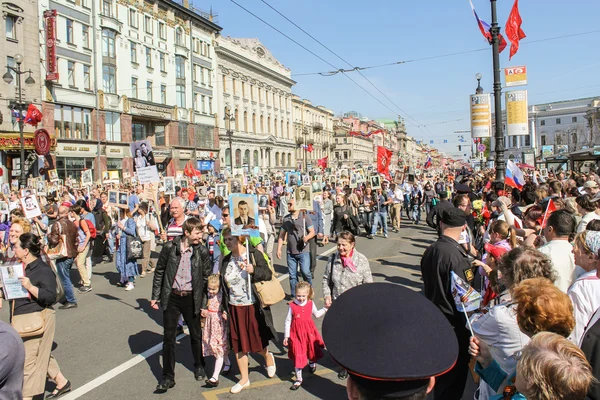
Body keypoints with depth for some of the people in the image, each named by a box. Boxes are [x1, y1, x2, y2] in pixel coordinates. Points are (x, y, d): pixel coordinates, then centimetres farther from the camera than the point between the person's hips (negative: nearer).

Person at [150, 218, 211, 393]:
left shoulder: (202, 251, -6)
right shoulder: (169, 247, -7)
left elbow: (207, 277, 1)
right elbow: (159, 272, 2)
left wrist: (205, 302, 1)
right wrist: (155, 296, 3)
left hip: (191, 298, 0)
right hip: (171, 297, 0)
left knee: (196, 335, 14)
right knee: (169, 337, 7)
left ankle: (199, 366, 39)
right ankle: (168, 377, 19)